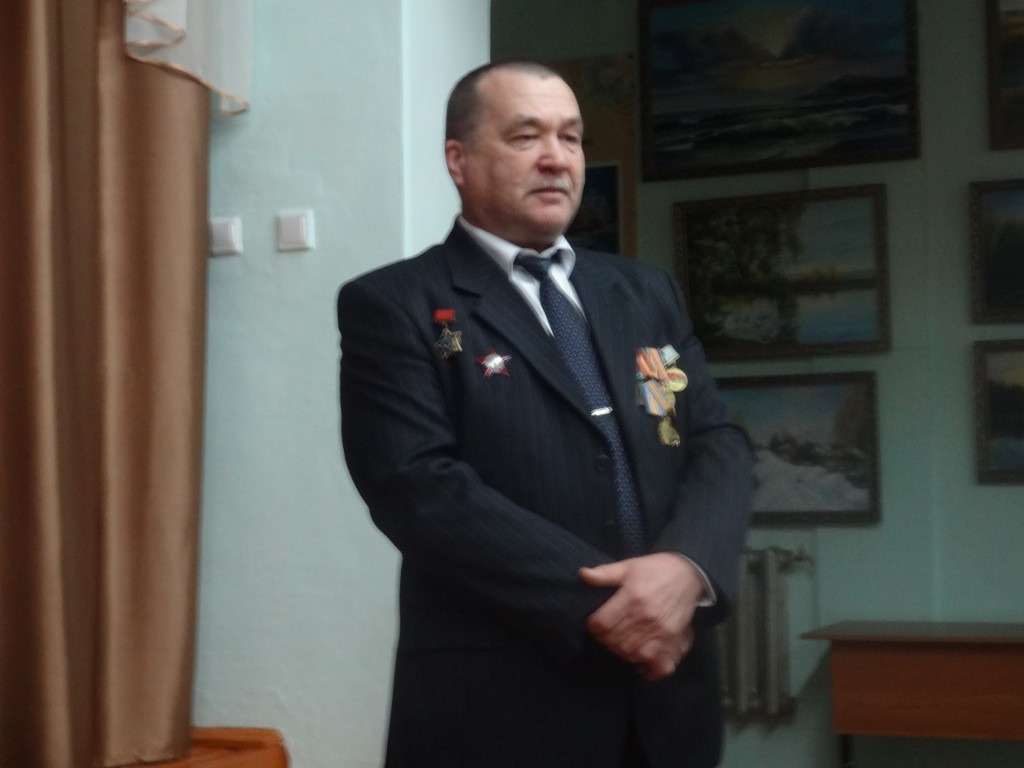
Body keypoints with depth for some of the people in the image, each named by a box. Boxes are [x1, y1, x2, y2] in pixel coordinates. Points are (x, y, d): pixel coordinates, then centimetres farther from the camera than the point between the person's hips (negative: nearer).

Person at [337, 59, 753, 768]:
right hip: (500, 704, -5)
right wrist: (596, 602, -18)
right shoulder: (394, 305, -3)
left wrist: (688, 566, -15)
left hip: (667, 694, 5)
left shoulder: (649, 293, 13)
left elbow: (719, 447, 5)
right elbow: (419, 484, -14)